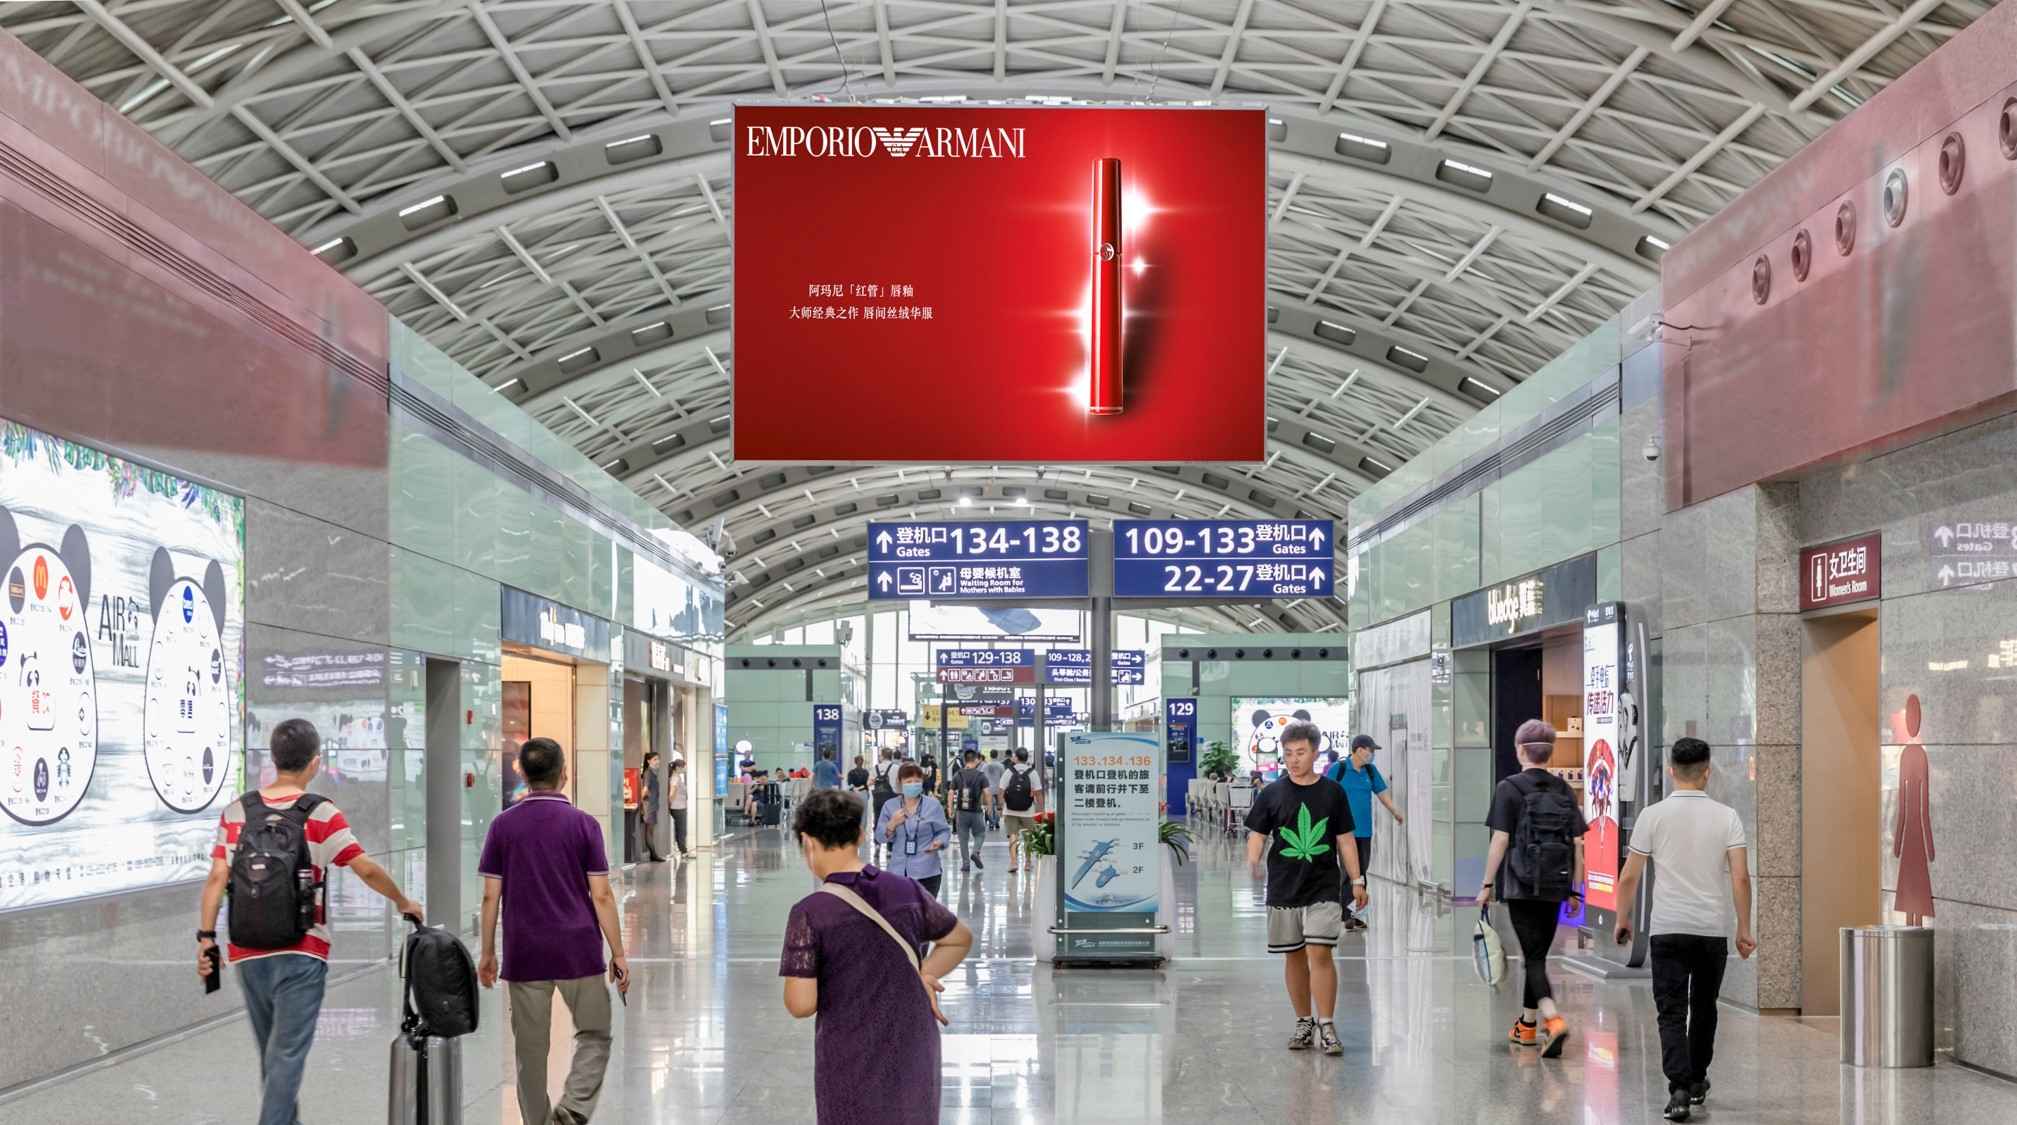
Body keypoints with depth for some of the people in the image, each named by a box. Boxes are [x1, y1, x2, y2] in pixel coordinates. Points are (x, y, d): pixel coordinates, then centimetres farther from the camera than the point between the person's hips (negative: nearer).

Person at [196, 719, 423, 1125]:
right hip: (301, 952, -4)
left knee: (271, 1053, 18)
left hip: (248, 953, 4)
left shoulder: (236, 812, 4)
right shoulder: (321, 814, -7)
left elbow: (217, 878, -1)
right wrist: (403, 902, 7)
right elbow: (367, 870, -8)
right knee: (288, 1055, -4)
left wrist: (206, 936, 2)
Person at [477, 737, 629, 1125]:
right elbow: (602, 895, -6)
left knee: (531, 1048, 10)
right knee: (594, 1035, 10)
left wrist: (487, 953, 10)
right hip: (578, 952, -2)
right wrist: (619, 954, 0)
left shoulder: (503, 826, 1)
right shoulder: (583, 824, -4)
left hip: (524, 955, 2)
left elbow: (490, 896, 1)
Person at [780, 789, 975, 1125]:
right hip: (915, 1056, 4)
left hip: (852, 1064, -4)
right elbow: (960, 940, 15)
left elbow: (801, 1005, -16)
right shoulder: (907, 892, -1)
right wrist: (922, 975, 5)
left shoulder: (810, 913, -15)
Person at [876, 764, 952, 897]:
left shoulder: (933, 805, 1)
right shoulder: (890, 806, 5)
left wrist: (939, 842, -17)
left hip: (927, 871, -2)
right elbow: (880, 836, 6)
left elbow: (944, 830, 4)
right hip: (899, 871, 2)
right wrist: (892, 825, -13)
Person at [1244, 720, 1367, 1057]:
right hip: (1283, 889, 1)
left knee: (1320, 953, -11)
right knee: (1293, 956, 8)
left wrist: (1357, 881, 6)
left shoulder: (1333, 792, 4)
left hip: (1323, 889, -1)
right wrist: (1252, 863, -19)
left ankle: (1326, 1026, -5)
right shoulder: (1271, 795, 2)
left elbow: (1344, 840, 9)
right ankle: (1304, 1022, 21)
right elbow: (1257, 836, 0)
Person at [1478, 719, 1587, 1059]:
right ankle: (1527, 1027, 25)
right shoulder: (1564, 790, 6)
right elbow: (1578, 844, 5)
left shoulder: (1509, 788, -7)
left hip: (1521, 886, -5)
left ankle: (1553, 1020, -24)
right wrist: (1576, 889, 12)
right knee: (1538, 955, 16)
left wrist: (1487, 885, -5)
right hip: (1554, 887, 5)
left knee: (1533, 958, -4)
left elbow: (1500, 841, -12)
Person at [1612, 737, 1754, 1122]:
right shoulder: (1726, 816, -3)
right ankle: (1697, 1081, 30)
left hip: (1667, 929, -1)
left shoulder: (1653, 815, -4)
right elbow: (1740, 878, -8)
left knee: (1672, 1012, -2)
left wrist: (1622, 919, 12)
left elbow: (1629, 877, -2)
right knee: (1703, 1008, 19)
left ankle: (1679, 1088, -17)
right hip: (1713, 929, 2)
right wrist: (1744, 929, 1)